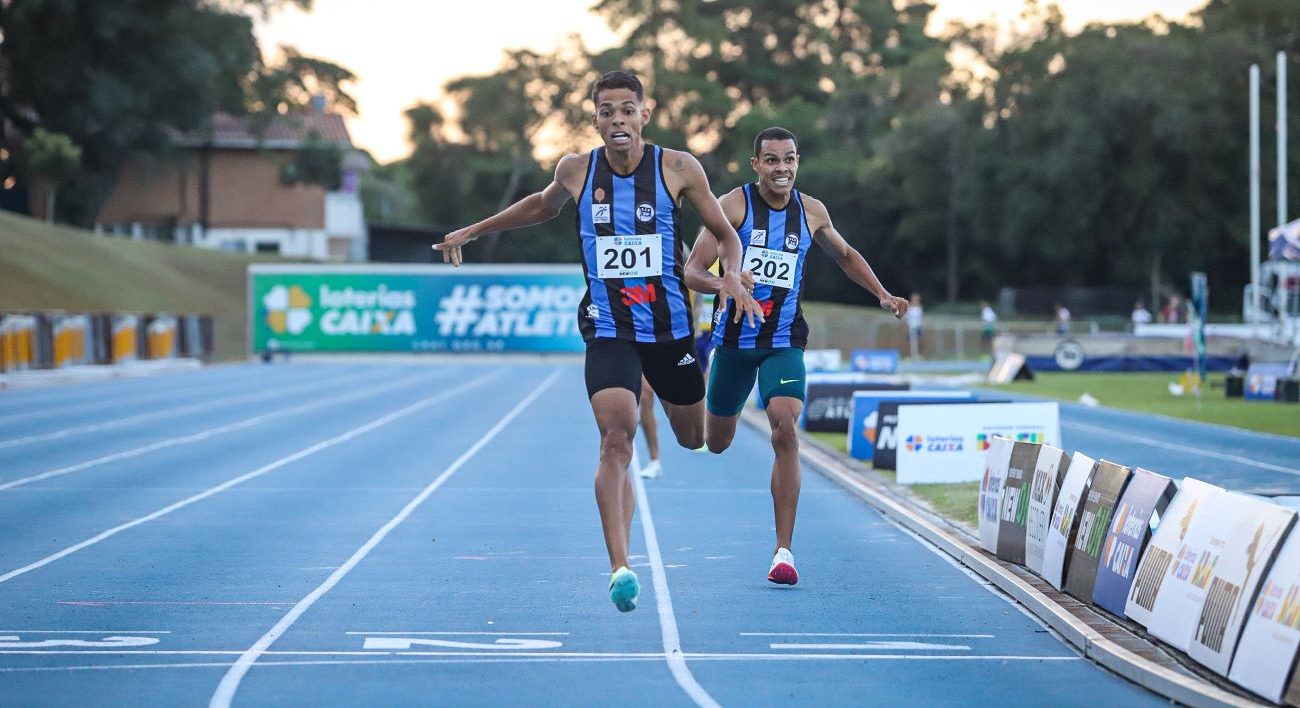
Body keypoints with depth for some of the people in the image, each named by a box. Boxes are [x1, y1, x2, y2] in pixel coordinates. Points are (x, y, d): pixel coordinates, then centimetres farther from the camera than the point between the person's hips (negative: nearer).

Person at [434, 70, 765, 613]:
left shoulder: (678, 168, -6)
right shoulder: (576, 172, -1)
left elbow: (726, 235, 3)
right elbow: (543, 206, 22)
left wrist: (732, 275, -17)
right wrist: (473, 231, 27)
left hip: (670, 325, 1)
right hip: (607, 329, -1)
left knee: (694, 439, 18)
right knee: (616, 439, -21)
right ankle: (620, 569, -26)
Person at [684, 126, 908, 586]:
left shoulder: (811, 212, 2)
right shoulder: (733, 206, -10)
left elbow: (845, 255, 22)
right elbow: (692, 271, -16)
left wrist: (883, 294, 11)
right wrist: (721, 283, -37)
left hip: (784, 342, 1)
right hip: (735, 337, -1)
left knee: (785, 431, -21)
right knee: (716, 444, 14)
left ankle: (784, 550, -19)